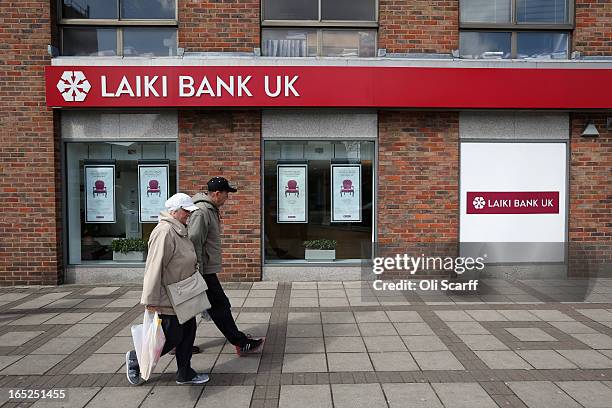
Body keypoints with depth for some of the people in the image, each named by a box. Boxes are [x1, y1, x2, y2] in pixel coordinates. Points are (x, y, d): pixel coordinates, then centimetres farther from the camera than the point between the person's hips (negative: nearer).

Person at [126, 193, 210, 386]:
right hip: (169, 299, -10)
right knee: (172, 338, 3)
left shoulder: (180, 230, 9)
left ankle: (185, 374, 29)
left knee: (188, 332, 14)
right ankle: (135, 359, 26)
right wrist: (151, 300, -27)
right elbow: (154, 267, -27)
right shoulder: (164, 232, -24)